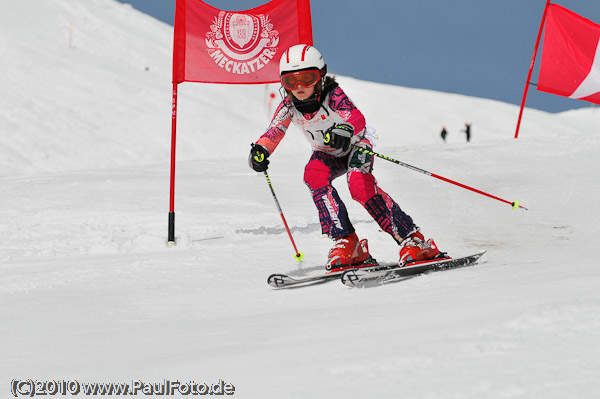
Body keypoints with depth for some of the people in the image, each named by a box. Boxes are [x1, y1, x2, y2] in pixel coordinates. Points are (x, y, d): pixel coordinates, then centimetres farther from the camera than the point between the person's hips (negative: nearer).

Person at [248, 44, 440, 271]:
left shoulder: (333, 95, -30)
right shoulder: (289, 106, -16)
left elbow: (357, 117, -46)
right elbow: (274, 132, -15)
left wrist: (346, 130, -70)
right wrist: (260, 150, -39)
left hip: (355, 144, -4)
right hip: (328, 153, 4)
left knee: (359, 184, -33)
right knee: (314, 174, -30)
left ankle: (413, 240, -29)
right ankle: (347, 244, -29)